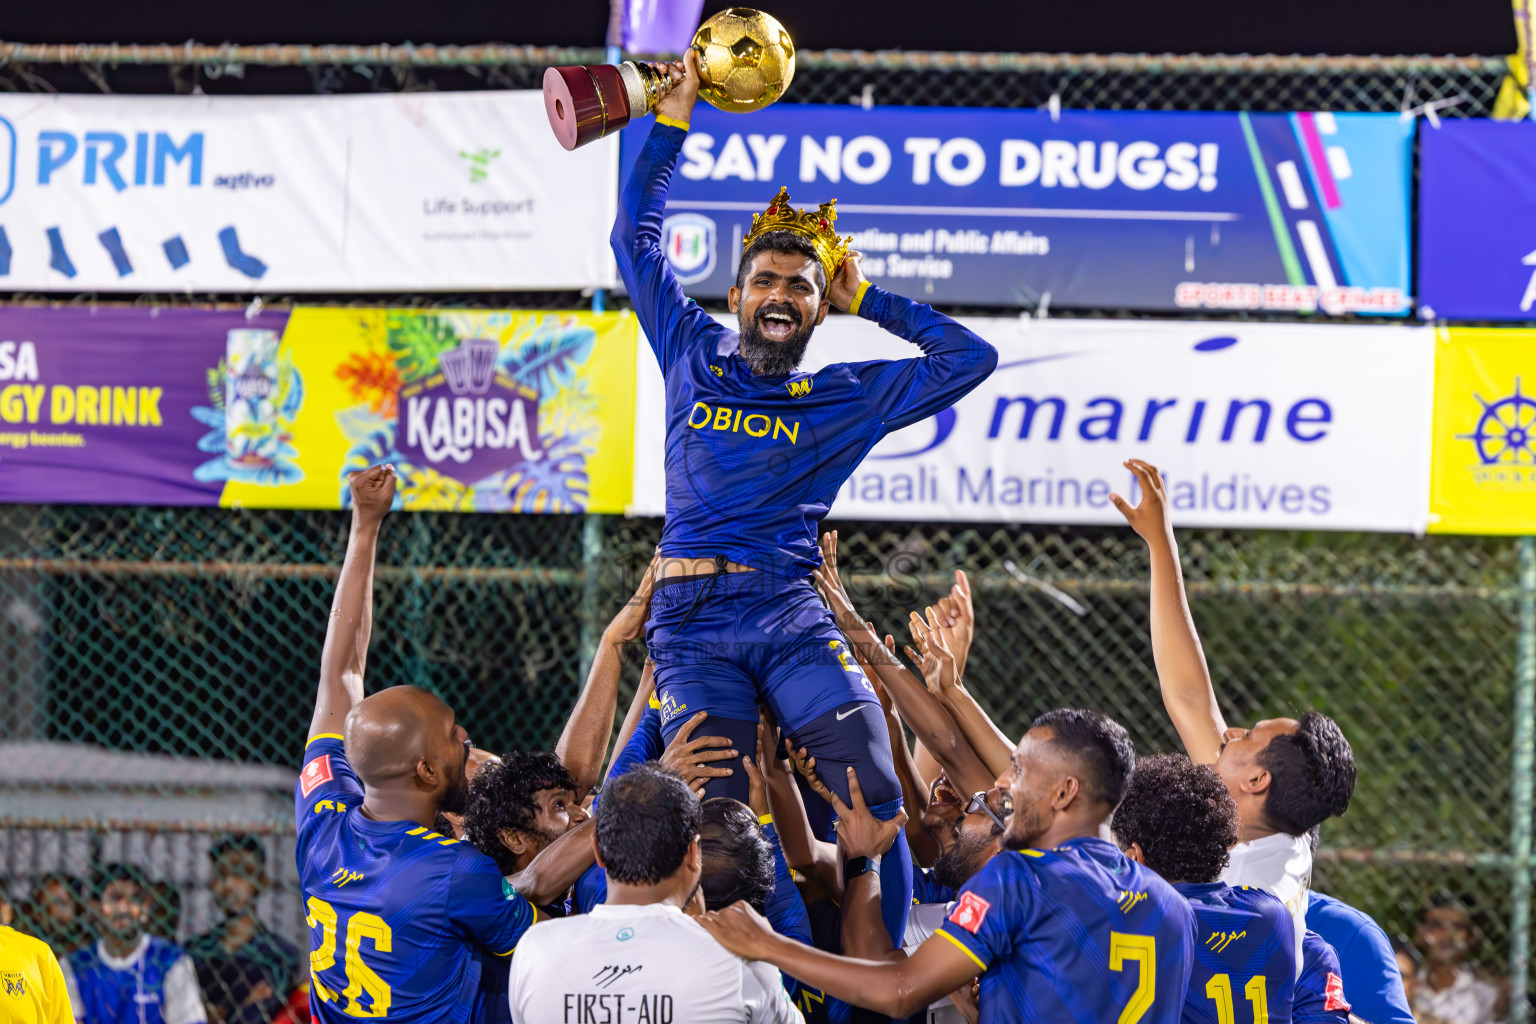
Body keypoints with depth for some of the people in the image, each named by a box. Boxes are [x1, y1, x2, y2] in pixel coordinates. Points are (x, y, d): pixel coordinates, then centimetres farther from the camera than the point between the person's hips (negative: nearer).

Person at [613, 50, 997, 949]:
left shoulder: (845, 397, 16)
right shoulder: (694, 355, 19)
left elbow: (971, 358, 18)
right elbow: (636, 236, 26)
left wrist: (868, 300, 20)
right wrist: (673, 119, 23)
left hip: (794, 618, 0)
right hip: (693, 625, 0)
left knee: (876, 801, -18)